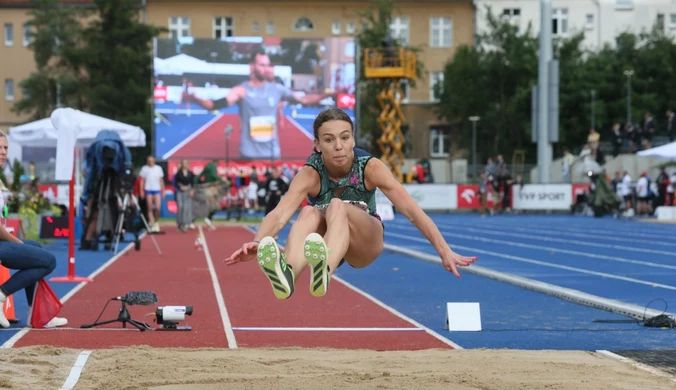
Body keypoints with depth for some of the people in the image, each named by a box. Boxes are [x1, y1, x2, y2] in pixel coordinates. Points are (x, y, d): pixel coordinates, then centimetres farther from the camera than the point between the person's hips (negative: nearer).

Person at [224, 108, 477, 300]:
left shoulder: (370, 167, -18)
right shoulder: (311, 174, -20)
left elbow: (411, 210, -24)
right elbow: (280, 214, -38)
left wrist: (444, 252, -34)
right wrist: (257, 244, -58)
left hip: (366, 244, -1)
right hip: (325, 242, 1)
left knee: (337, 206, -33)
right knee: (309, 213, -33)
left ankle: (324, 273, -66)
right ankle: (287, 274, -66)